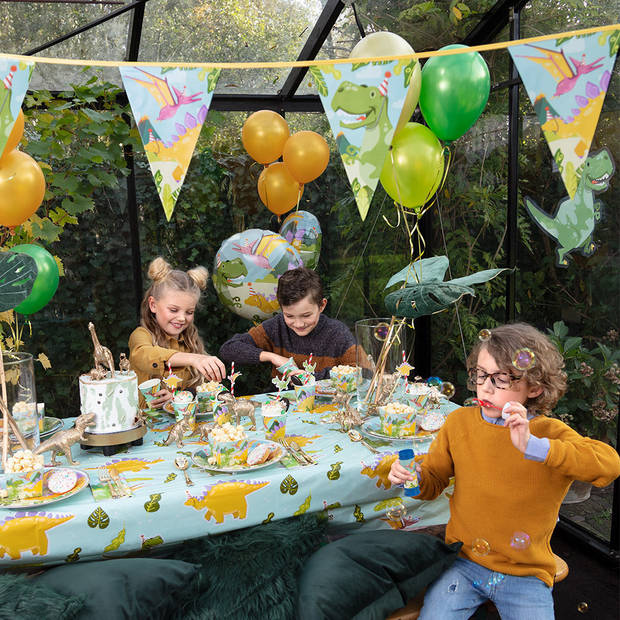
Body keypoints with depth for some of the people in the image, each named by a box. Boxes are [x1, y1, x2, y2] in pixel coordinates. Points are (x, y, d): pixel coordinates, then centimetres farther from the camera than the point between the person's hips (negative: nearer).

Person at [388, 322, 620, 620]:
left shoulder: (552, 433, -10)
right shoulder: (459, 422, -3)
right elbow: (435, 478, 7)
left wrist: (533, 447, -37)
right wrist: (413, 478, -16)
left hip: (526, 574, -1)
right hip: (463, 561, 1)